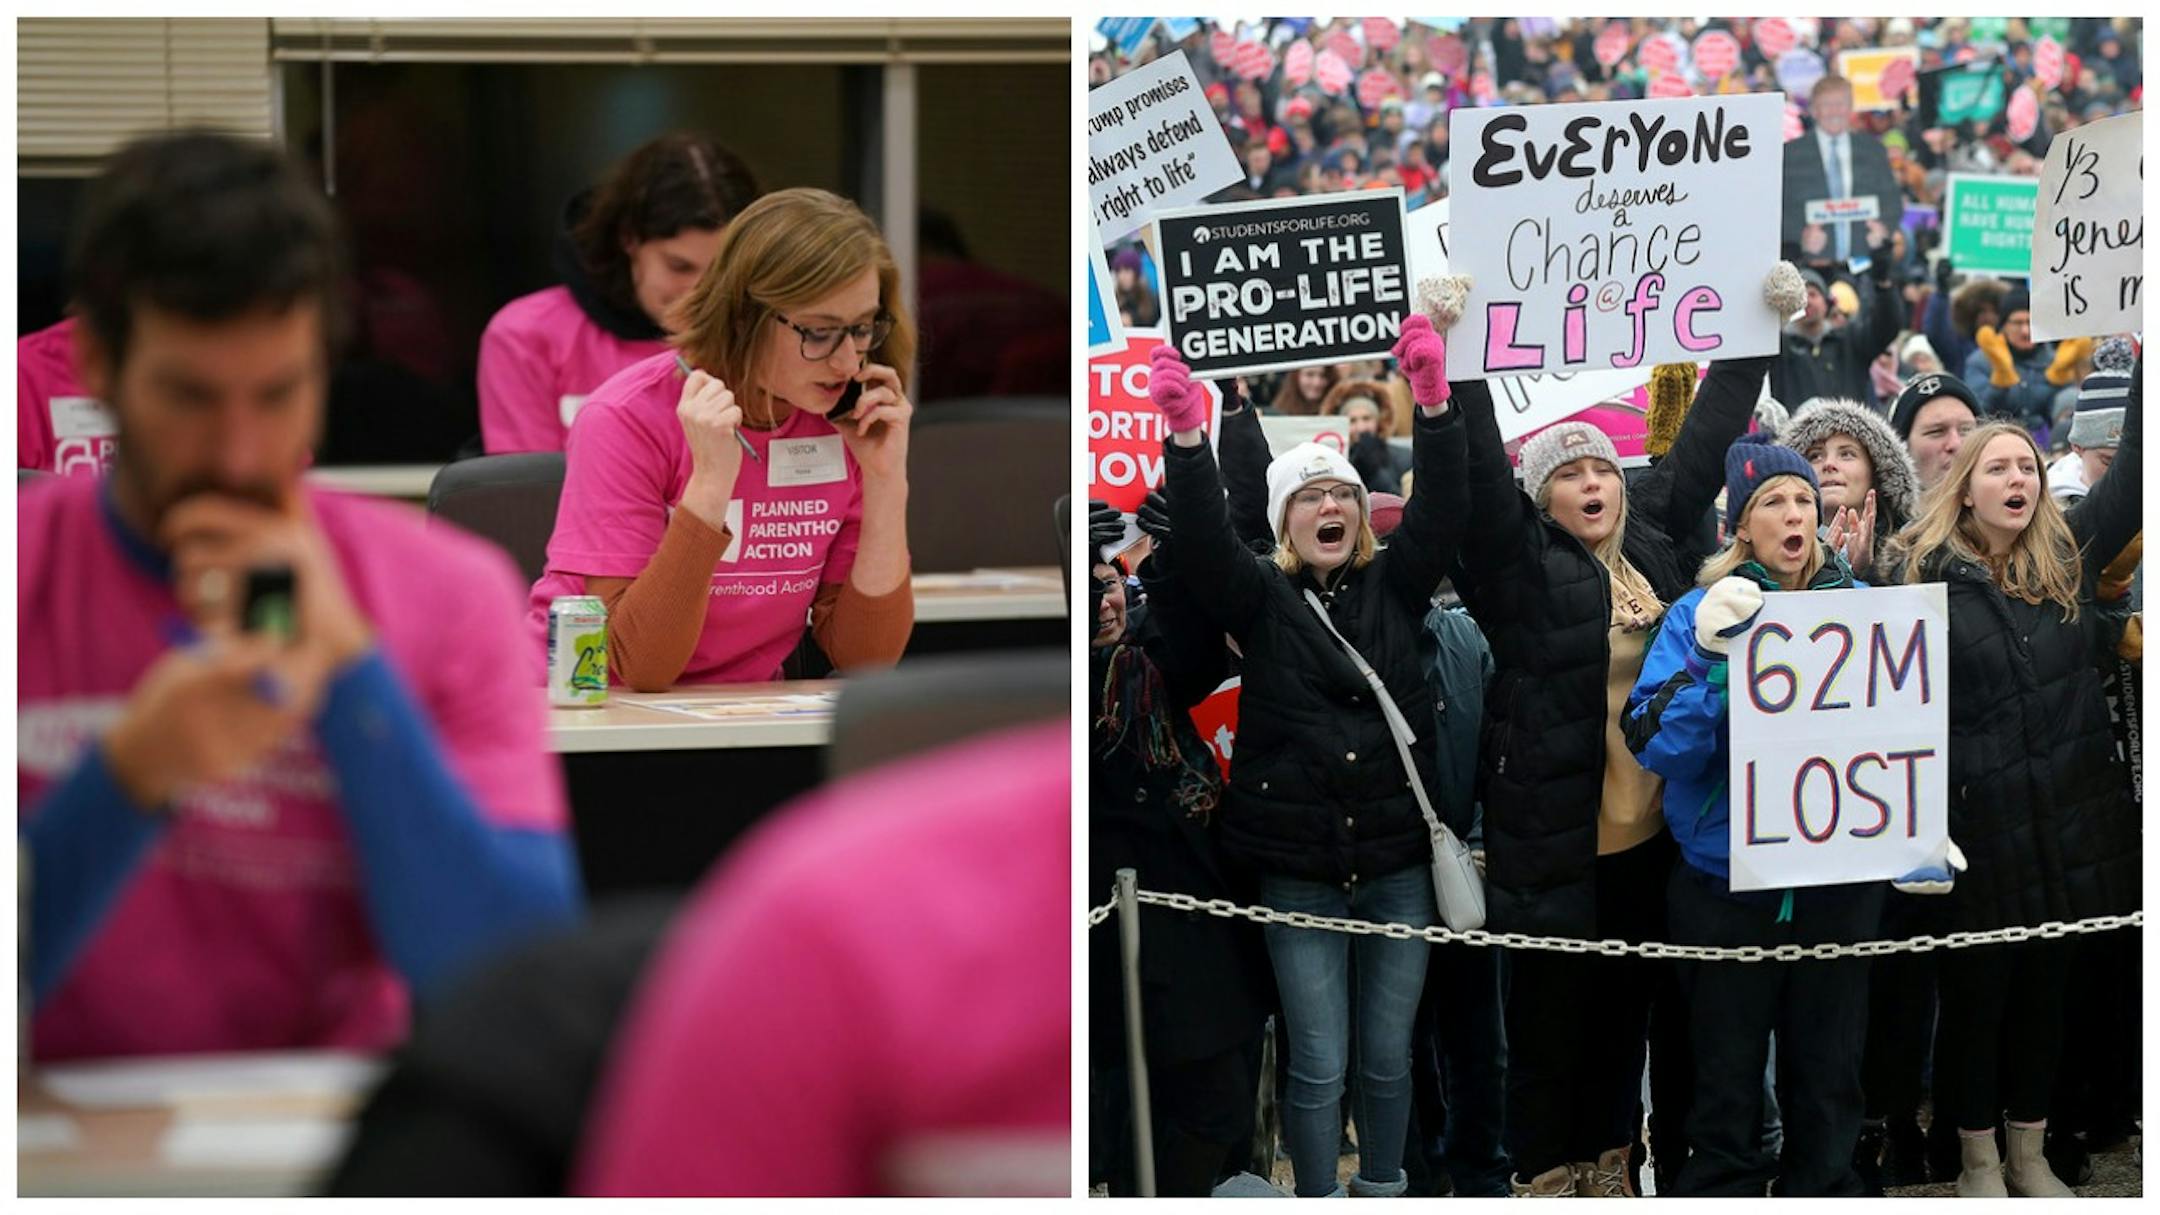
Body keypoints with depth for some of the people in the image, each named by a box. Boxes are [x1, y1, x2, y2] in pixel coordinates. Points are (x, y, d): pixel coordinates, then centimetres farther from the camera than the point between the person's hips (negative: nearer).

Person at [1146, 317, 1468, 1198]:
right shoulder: (1259, 595, 2)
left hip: (1397, 862, 2)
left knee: (1387, 1057, 11)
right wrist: (1186, 438, -30)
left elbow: (1440, 513, -6)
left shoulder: (1395, 586, 7)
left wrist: (1434, 406, -22)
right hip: (1299, 869, -2)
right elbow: (1201, 543, -14)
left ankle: (1384, 1193, 25)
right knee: (1317, 1064, 1)